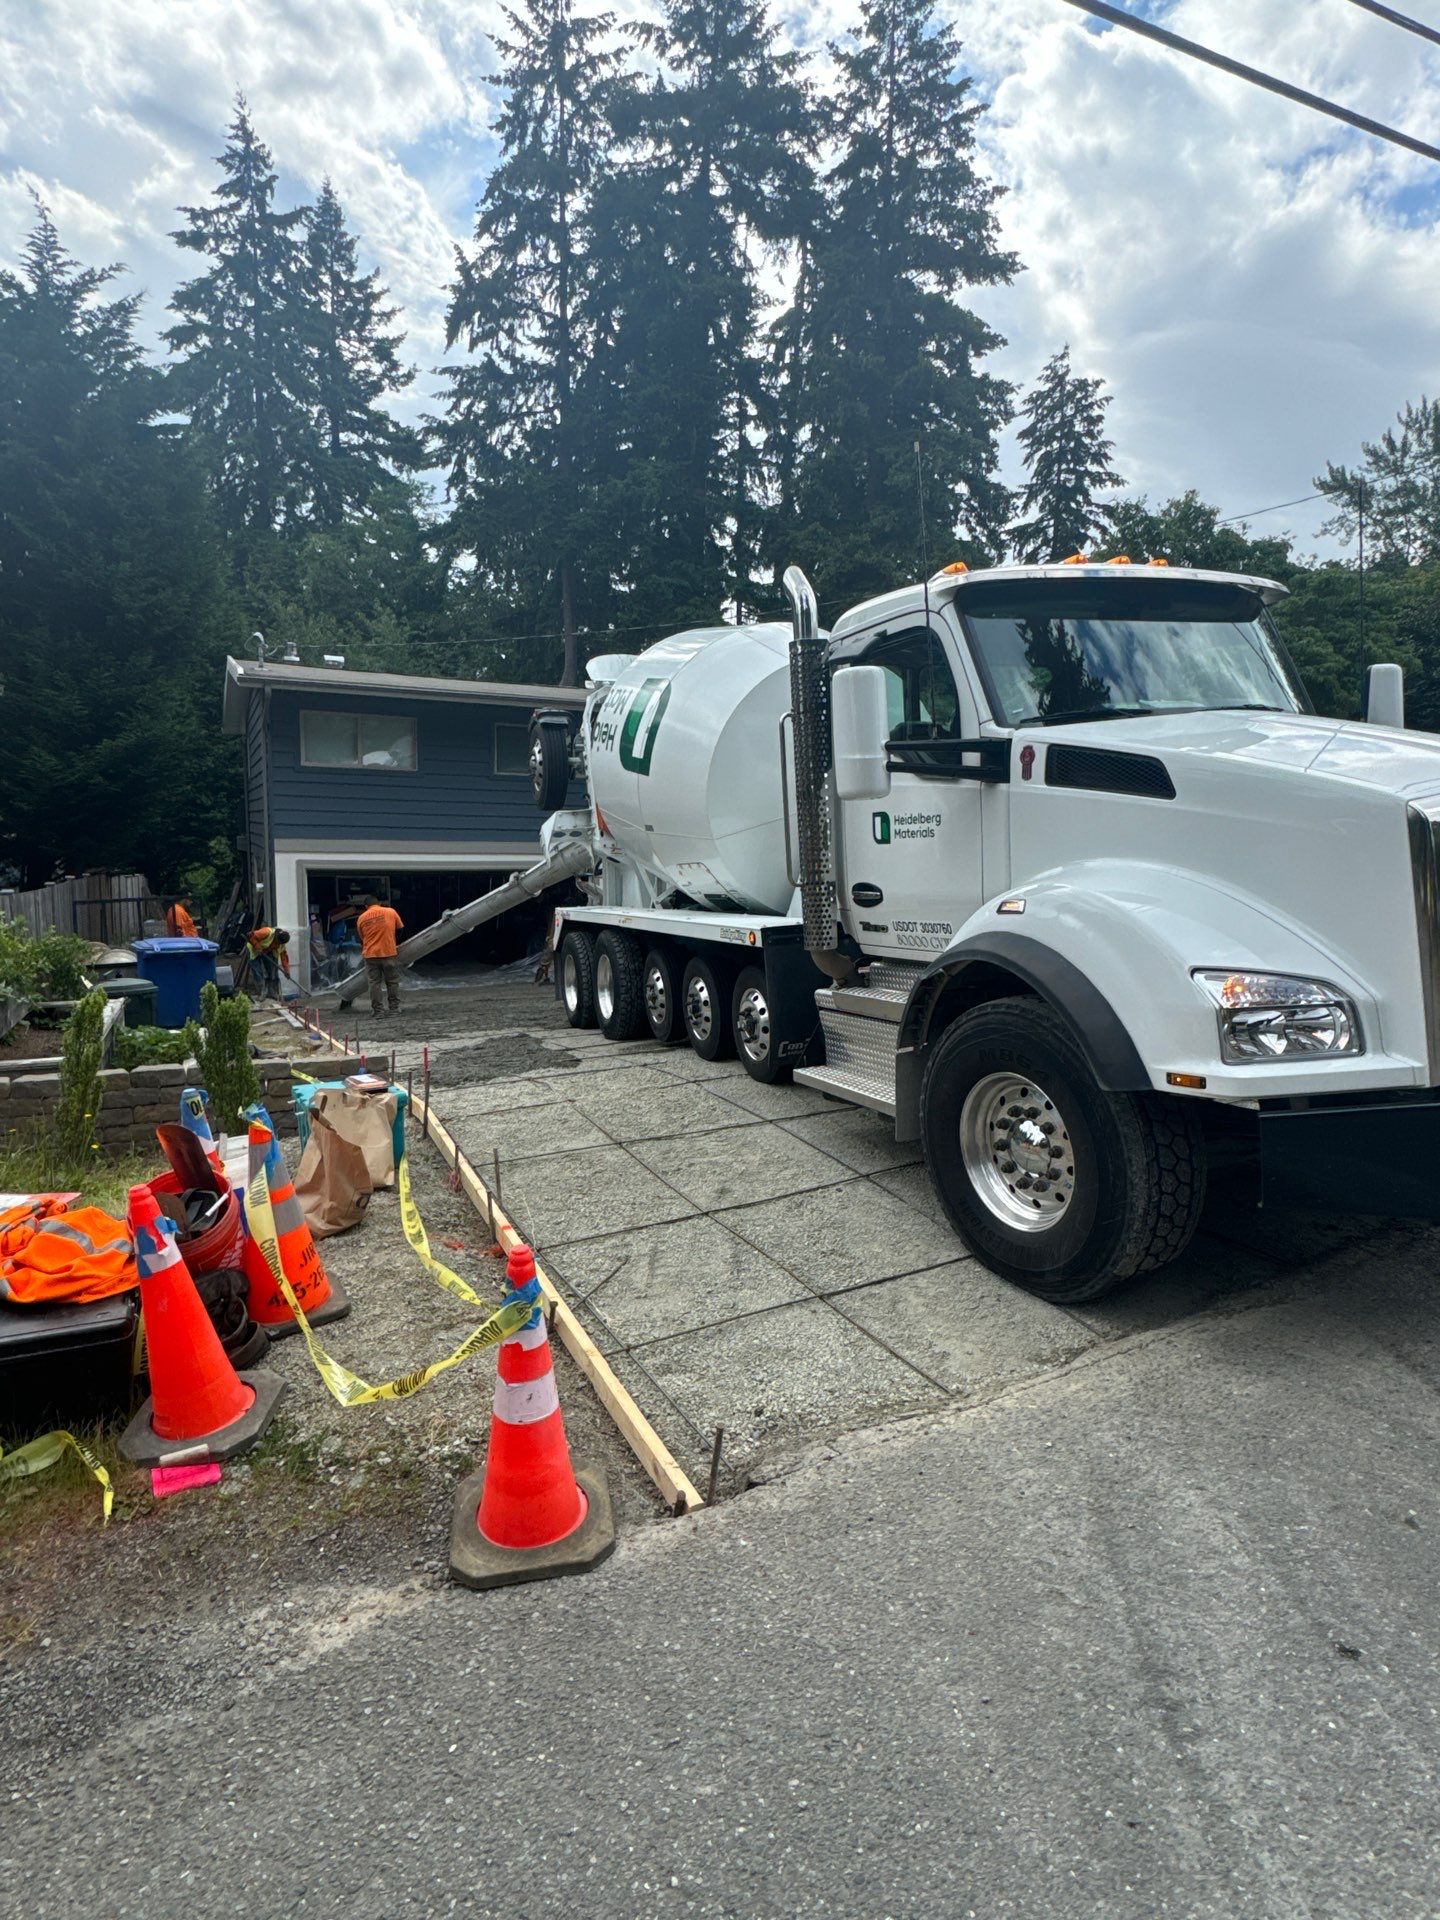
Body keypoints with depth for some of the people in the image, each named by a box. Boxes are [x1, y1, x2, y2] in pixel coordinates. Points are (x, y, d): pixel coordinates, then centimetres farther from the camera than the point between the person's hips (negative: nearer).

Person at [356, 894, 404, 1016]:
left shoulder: (361, 918, 5)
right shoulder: (390, 912, -1)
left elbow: (361, 939, 12)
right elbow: (400, 928, 7)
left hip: (370, 955, 1)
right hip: (389, 953, -1)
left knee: (374, 983, 5)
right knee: (392, 982, 9)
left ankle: (376, 1011, 5)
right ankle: (394, 1009, 10)